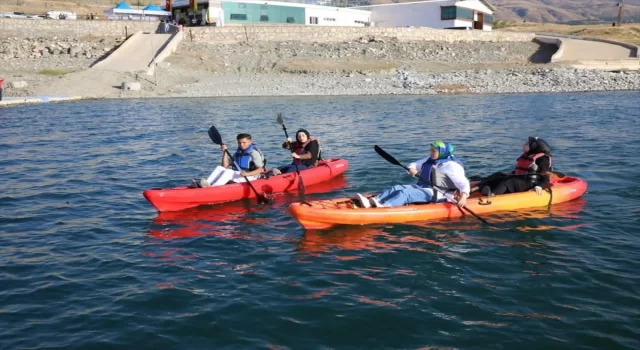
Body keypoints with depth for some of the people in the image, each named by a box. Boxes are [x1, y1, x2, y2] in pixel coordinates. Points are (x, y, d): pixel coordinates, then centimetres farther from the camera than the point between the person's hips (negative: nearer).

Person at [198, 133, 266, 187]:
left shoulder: (254, 153, -6)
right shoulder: (237, 153, 16)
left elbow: (261, 169, -15)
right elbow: (225, 166, 12)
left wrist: (247, 174, -30)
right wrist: (224, 152, 1)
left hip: (250, 176, -7)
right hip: (237, 175, 7)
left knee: (228, 172, -29)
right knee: (219, 168, -11)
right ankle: (207, 184, -36)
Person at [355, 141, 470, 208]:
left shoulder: (451, 165, -7)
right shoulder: (429, 160, 19)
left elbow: (464, 183, -15)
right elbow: (414, 165, 25)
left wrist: (463, 196, -34)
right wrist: (412, 169, -1)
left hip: (434, 194, -8)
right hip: (421, 187, 8)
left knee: (405, 192, -30)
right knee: (397, 188, -14)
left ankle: (383, 207, -53)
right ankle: (370, 202, -36)